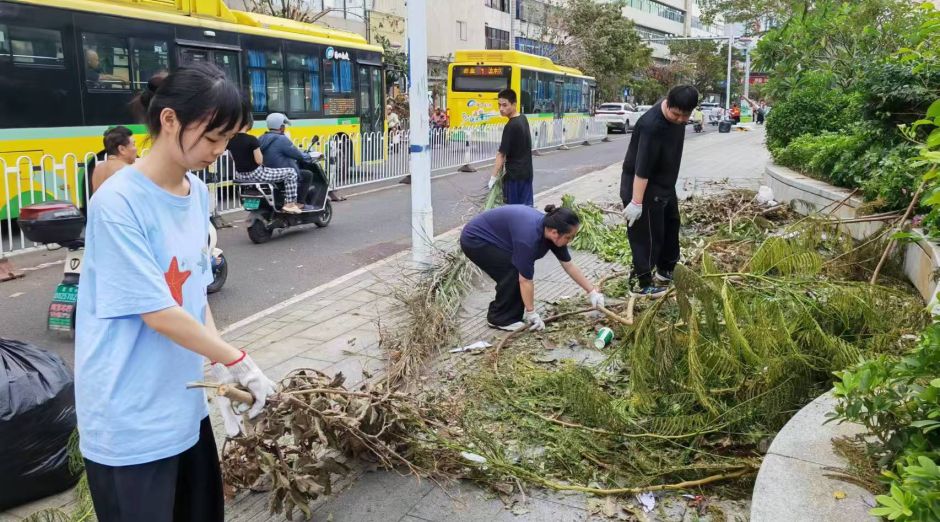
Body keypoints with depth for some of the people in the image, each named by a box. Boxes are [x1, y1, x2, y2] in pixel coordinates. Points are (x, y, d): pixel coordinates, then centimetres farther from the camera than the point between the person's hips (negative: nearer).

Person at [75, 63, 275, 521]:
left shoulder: (197, 193, 3)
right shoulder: (118, 203, -20)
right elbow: (159, 313, -20)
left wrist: (220, 370, 0)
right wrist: (238, 363, -13)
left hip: (184, 406, 7)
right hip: (130, 422, -7)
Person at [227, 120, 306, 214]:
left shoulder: (230, 140, 1)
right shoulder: (251, 139, -21)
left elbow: (234, 159, 11)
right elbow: (259, 161, -18)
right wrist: (259, 151, 1)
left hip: (239, 176, 8)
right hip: (255, 174, -8)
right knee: (290, 172, 1)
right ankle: (289, 204, 1)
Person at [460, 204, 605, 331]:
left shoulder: (549, 229, -8)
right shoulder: (529, 236, -33)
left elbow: (569, 266, 2)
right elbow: (525, 280, -26)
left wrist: (592, 291, 4)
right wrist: (531, 313, -17)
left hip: (492, 237, 9)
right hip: (475, 239, -9)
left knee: (521, 271, 0)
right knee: (514, 273, -16)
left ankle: (513, 314, 12)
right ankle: (499, 318, -2)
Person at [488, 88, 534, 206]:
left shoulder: (511, 126, -19)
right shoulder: (523, 119, 7)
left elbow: (501, 154, -21)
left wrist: (493, 177, -21)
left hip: (514, 173, -8)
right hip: (526, 171, 8)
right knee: (527, 205, 10)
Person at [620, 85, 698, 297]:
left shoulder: (677, 113, -5)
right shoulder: (651, 126, -32)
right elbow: (641, 168, -33)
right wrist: (636, 201, -32)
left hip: (666, 184, 10)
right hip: (644, 186, -10)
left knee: (671, 225, 21)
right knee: (647, 235, -4)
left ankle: (665, 271, 38)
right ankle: (644, 284, 7)